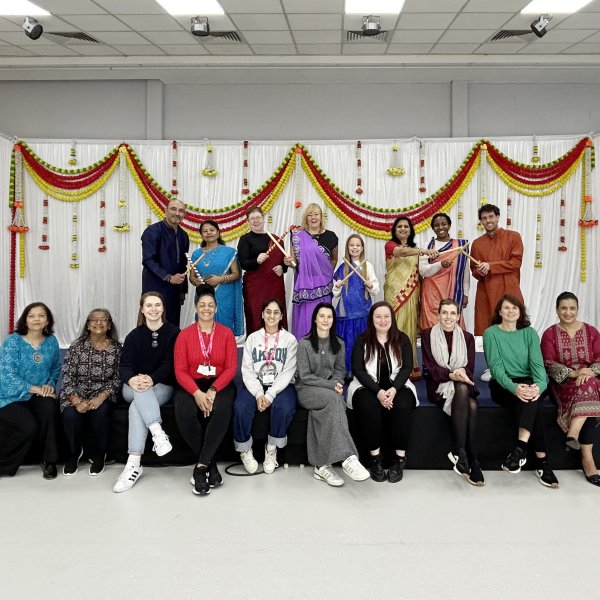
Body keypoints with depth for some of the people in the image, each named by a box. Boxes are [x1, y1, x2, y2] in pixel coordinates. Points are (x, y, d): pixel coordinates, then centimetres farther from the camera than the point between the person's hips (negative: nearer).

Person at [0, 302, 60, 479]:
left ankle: (49, 460, -14)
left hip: (39, 396, 3)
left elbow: (56, 370, 14)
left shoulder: (51, 342, 5)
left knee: (49, 408, -31)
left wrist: (50, 385, -8)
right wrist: (36, 388, -21)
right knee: (29, 426, -29)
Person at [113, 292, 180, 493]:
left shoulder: (173, 333, 0)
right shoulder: (134, 336, 8)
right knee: (141, 391, -35)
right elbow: (125, 365, -4)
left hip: (162, 386, -2)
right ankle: (158, 433, -49)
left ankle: (134, 463, -38)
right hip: (134, 388, 2)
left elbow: (169, 364, -10)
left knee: (137, 406, -32)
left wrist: (152, 379, -31)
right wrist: (132, 379, -29)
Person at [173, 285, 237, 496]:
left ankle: (201, 466, -21)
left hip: (219, 384, 0)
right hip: (191, 385, 1)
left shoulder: (226, 333, 4)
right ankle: (209, 464, -12)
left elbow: (231, 368, -2)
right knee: (184, 414, -31)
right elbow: (180, 370, -3)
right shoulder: (184, 335, 4)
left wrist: (213, 391, -18)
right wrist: (197, 393, -20)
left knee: (221, 410, -33)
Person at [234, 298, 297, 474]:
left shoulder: (290, 340, 4)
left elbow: (288, 372, -5)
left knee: (284, 408, -33)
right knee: (241, 408, -28)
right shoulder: (252, 338, 9)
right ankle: (245, 450, -4)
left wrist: (270, 395, -18)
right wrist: (258, 394, -16)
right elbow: (247, 370, 0)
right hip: (255, 386, 1)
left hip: (281, 386, -1)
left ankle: (272, 450, -9)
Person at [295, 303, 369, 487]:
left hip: (329, 391, 4)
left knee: (328, 410, -33)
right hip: (307, 389, -3)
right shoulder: (304, 343, -3)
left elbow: (340, 370, 12)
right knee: (334, 399, -35)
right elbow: (305, 376, -8)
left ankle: (321, 466, -30)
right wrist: (330, 385, -18)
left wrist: (336, 383, -11)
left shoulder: (339, 344, 10)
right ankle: (348, 457, -43)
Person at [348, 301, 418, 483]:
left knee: (402, 406, -31)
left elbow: (407, 367, -1)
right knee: (369, 407, -33)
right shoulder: (362, 340, 2)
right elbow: (358, 369, -7)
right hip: (368, 386, -1)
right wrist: (378, 391, -20)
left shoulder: (402, 339, 6)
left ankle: (400, 458, -18)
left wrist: (394, 389, -19)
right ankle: (375, 458, -20)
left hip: (397, 385, 1)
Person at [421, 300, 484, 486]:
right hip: (438, 385, -3)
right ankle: (473, 461, -35)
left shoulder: (467, 337, 13)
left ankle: (459, 451, -30)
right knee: (466, 396, -34)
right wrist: (451, 375, -20)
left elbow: (469, 369, 6)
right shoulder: (428, 334, 5)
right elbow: (430, 367, -3)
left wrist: (461, 372, -18)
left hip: (461, 384, 3)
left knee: (472, 404, -33)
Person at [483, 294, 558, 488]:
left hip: (527, 384, 2)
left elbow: (537, 363, -5)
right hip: (502, 385, -2)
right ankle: (541, 460, -29)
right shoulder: (491, 333, -1)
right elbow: (496, 366, -12)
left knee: (532, 397, -33)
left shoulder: (529, 332, 7)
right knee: (533, 404, -30)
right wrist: (514, 387, -31)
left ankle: (520, 448, -35)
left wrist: (539, 385, -27)